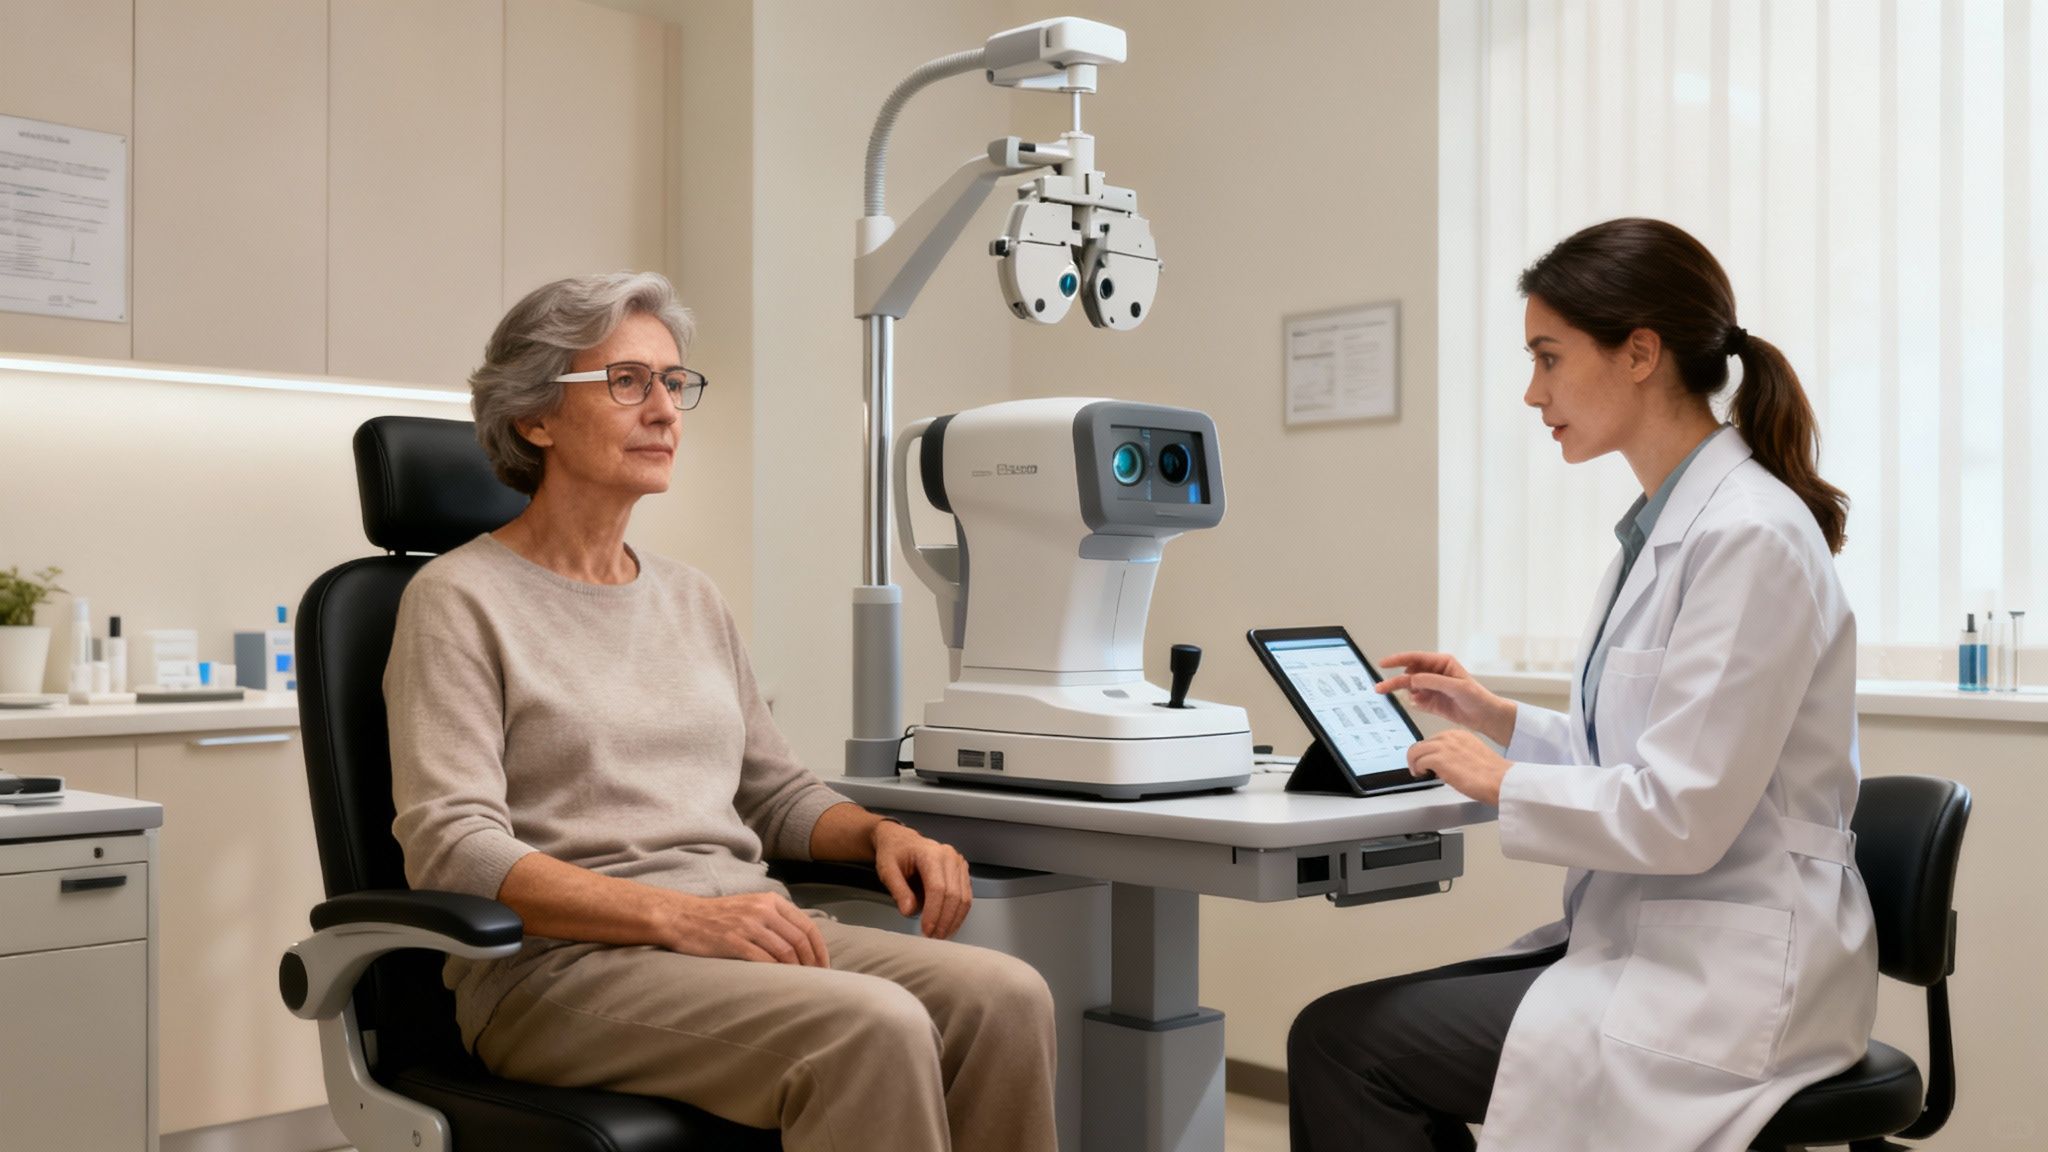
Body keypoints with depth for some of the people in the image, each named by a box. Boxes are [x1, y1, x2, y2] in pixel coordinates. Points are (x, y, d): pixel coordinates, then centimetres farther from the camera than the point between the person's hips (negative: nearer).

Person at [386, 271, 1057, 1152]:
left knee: (1005, 997, -21)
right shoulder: (460, 600, -1)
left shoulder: (692, 600, 20)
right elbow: (452, 848, -13)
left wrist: (882, 833, 1)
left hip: (742, 934, 6)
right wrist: (678, 915, -24)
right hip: (563, 965, -6)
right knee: (872, 1026, -33)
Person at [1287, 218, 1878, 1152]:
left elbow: (1681, 814, -23)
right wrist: (1500, 718, 10)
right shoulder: (1668, 524, 11)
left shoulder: (1751, 537, -19)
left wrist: (1504, 782, -10)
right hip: (1646, 935, 9)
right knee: (1354, 1023, 3)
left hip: (1728, 982, -9)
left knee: (1339, 1042, -12)